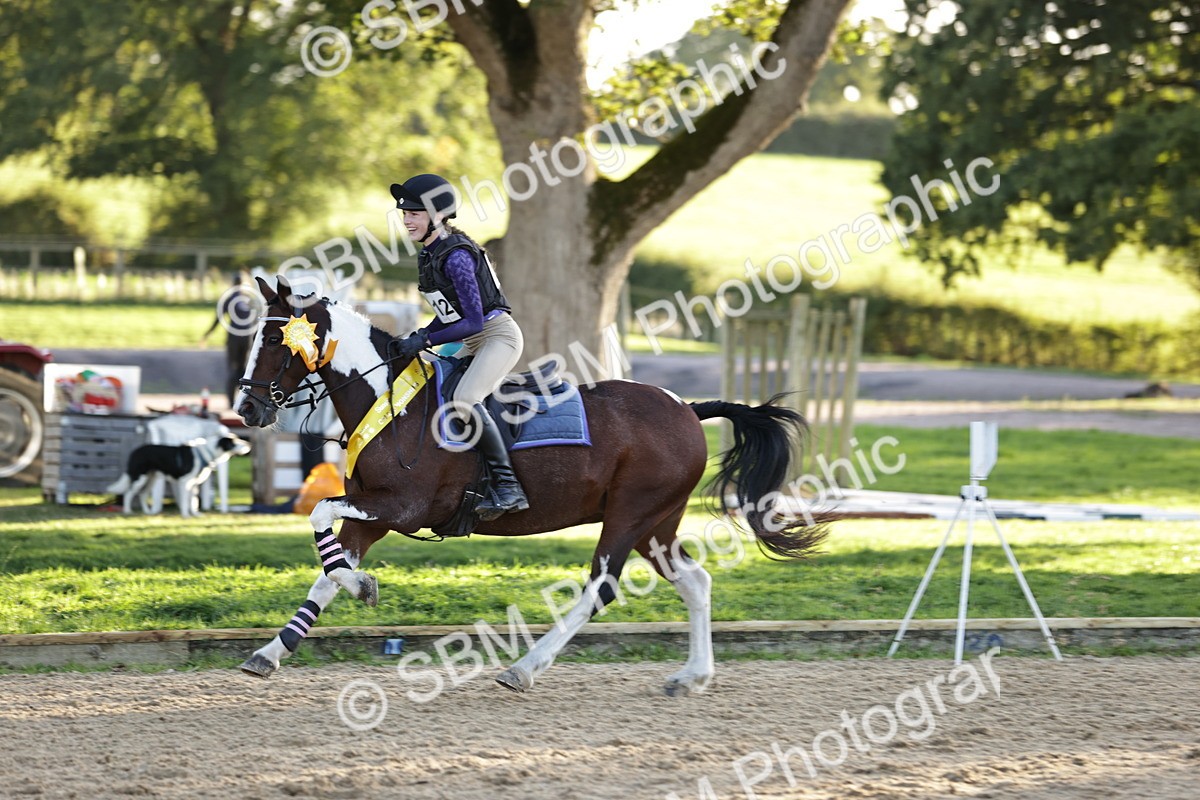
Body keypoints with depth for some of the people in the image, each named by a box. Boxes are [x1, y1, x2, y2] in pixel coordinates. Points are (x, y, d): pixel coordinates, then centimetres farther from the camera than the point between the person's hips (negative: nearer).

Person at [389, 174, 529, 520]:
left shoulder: (455, 256, -20)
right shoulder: (429, 254, 9)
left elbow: (474, 321, -22)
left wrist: (425, 341, -24)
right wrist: (418, 337, 2)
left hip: (499, 335, -10)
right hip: (474, 343, 11)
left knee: (464, 398, -30)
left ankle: (508, 487, -29)